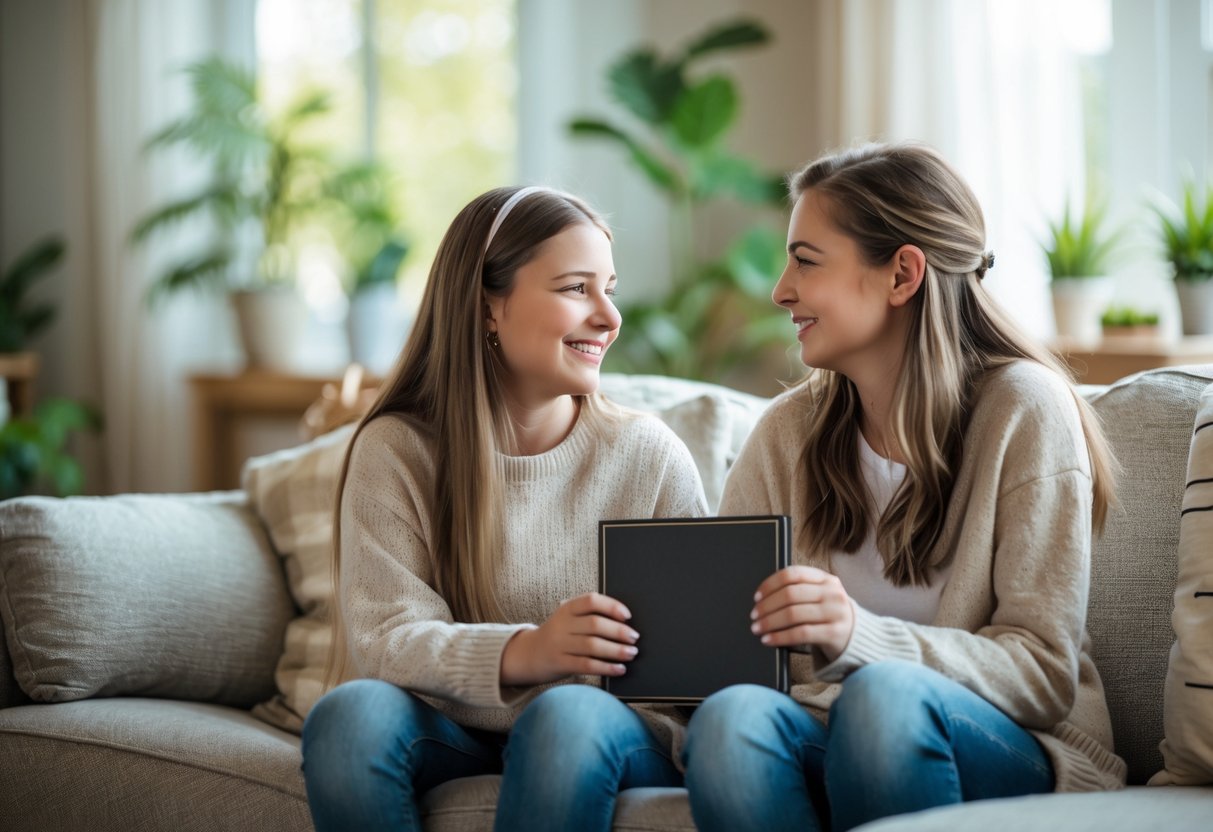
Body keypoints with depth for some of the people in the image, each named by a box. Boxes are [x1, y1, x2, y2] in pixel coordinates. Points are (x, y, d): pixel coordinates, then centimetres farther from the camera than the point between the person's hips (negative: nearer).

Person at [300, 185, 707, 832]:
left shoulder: (650, 455, 0)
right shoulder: (394, 451, -2)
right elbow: (383, 638, -12)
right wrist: (521, 653, -31)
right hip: (449, 734, 1)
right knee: (348, 714, -31)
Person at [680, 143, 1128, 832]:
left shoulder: (1023, 409, -6)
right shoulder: (790, 431, 7)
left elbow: (1044, 672, -11)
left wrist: (857, 636, -27)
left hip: (1018, 754, -3)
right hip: (834, 744, 3)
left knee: (883, 694, -36)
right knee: (729, 717, -31)